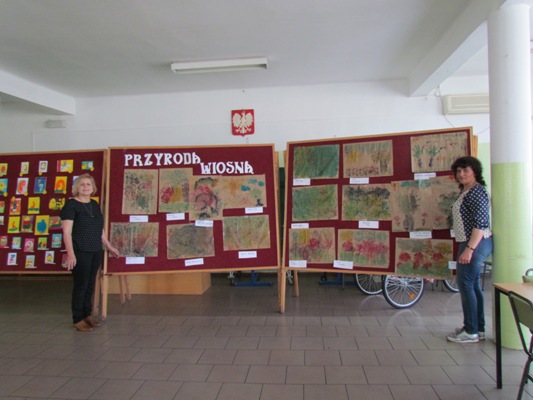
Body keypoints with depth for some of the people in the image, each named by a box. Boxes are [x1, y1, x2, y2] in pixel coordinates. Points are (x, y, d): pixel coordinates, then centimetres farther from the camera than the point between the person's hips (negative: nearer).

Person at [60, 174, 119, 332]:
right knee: (81, 285, 1)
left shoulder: (94, 204, 12)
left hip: (96, 252, 6)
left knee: (90, 284, 13)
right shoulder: (71, 204, -8)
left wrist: (109, 247, 20)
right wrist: (70, 254, -20)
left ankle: (87, 315, 26)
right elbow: (67, 231, -13)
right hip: (80, 252, -6)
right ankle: (77, 319, 15)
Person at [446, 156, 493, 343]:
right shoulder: (465, 191, 15)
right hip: (469, 243, 10)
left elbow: (481, 223, -22)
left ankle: (471, 332, 3)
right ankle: (479, 329, 24)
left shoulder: (477, 192, -15)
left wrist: (469, 249, -25)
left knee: (466, 284, -6)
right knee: (473, 285, 14)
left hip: (476, 244, -10)